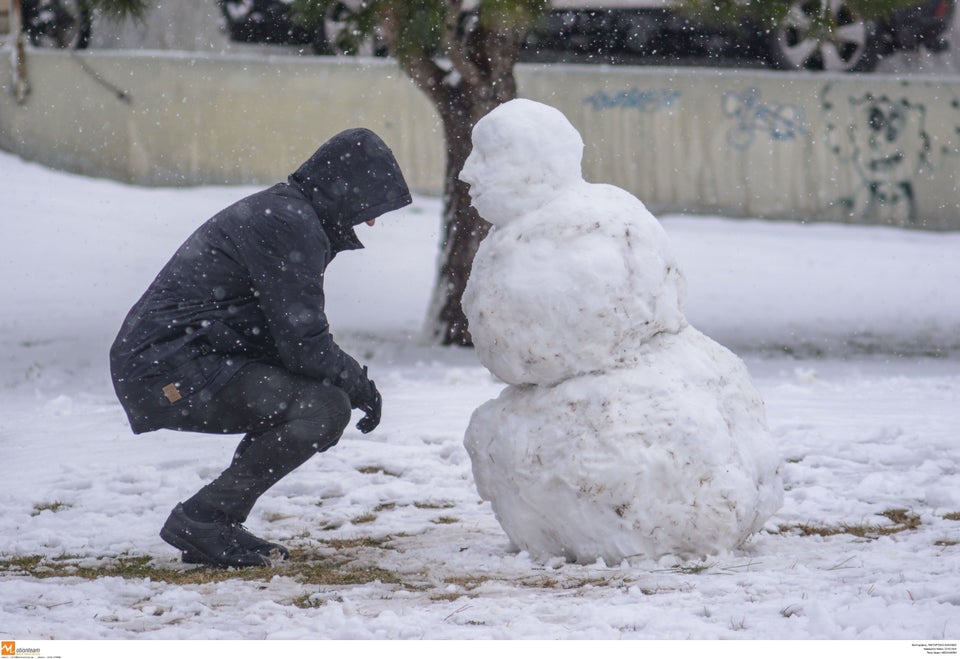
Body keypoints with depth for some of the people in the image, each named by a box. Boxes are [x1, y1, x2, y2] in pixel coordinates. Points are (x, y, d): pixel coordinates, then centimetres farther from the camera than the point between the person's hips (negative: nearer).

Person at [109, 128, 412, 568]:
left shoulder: (280, 211, 18)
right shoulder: (291, 225, -15)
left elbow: (291, 333, 24)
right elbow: (303, 345, -17)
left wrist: (349, 380, 11)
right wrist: (358, 383, 0)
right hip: (172, 373, -11)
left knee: (326, 395, 15)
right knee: (326, 407, -19)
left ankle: (214, 529, 12)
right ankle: (201, 521, -12)